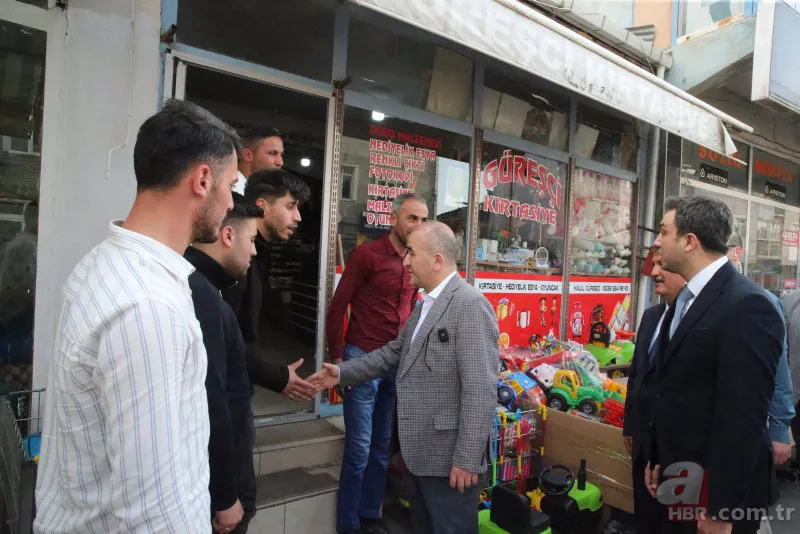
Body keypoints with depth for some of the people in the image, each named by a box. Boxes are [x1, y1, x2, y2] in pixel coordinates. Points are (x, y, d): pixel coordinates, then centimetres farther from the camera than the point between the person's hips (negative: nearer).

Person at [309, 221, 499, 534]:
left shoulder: (471, 305, -21)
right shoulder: (425, 304, 10)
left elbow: (480, 391, -24)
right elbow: (395, 352, 15)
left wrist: (467, 460, -22)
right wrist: (343, 372, 8)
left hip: (450, 458, -9)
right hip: (422, 452, 9)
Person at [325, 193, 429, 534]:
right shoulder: (366, 255, -10)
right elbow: (337, 309, -8)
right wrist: (338, 358, -10)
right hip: (364, 358, -5)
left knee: (382, 446, 15)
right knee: (359, 448, 3)